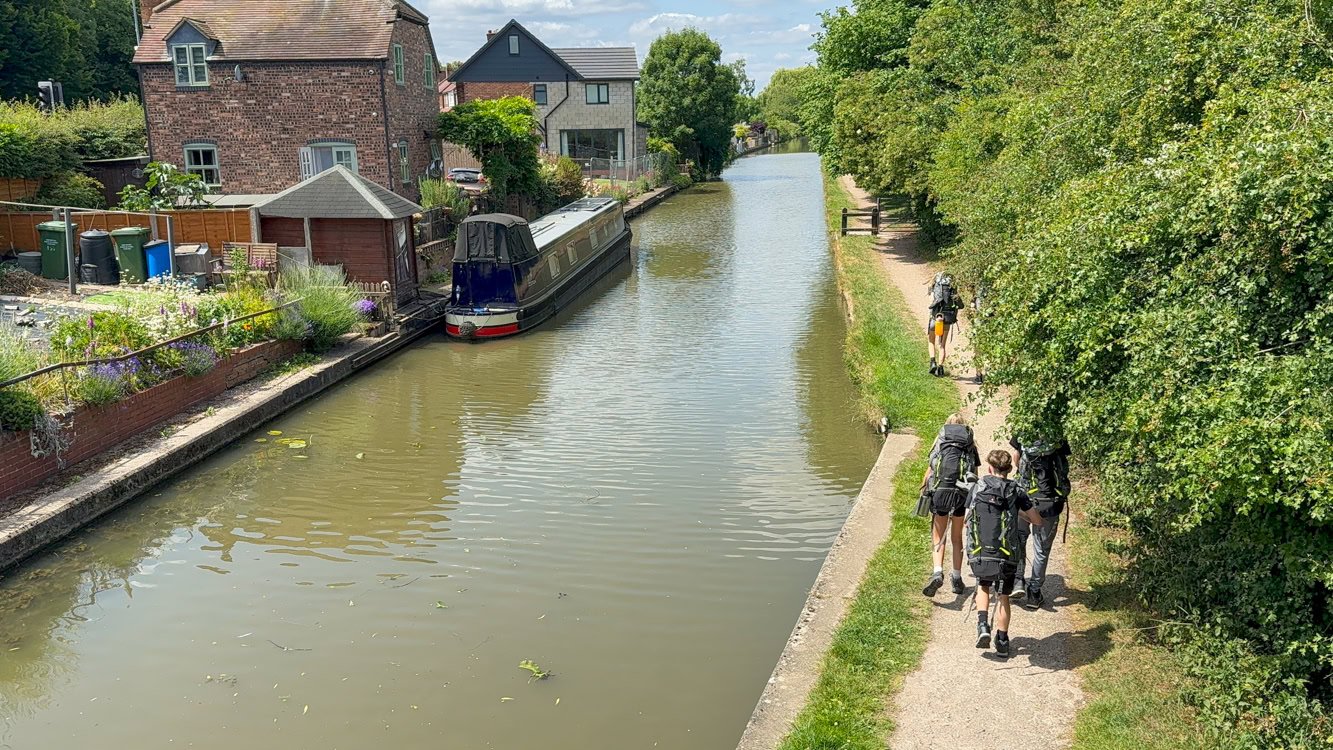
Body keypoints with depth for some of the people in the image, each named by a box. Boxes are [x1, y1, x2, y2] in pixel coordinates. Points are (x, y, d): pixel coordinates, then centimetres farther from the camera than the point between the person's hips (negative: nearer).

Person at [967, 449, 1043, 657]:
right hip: (1005, 555, -1)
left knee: (983, 586, 27)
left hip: (978, 555, 1)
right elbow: (1037, 521, 6)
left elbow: (967, 520, 9)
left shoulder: (977, 487, 3)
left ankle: (983, 625, 8)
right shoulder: (1016, 491, 1)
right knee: (1003, 597, 19)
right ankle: (1002, 641, 25)